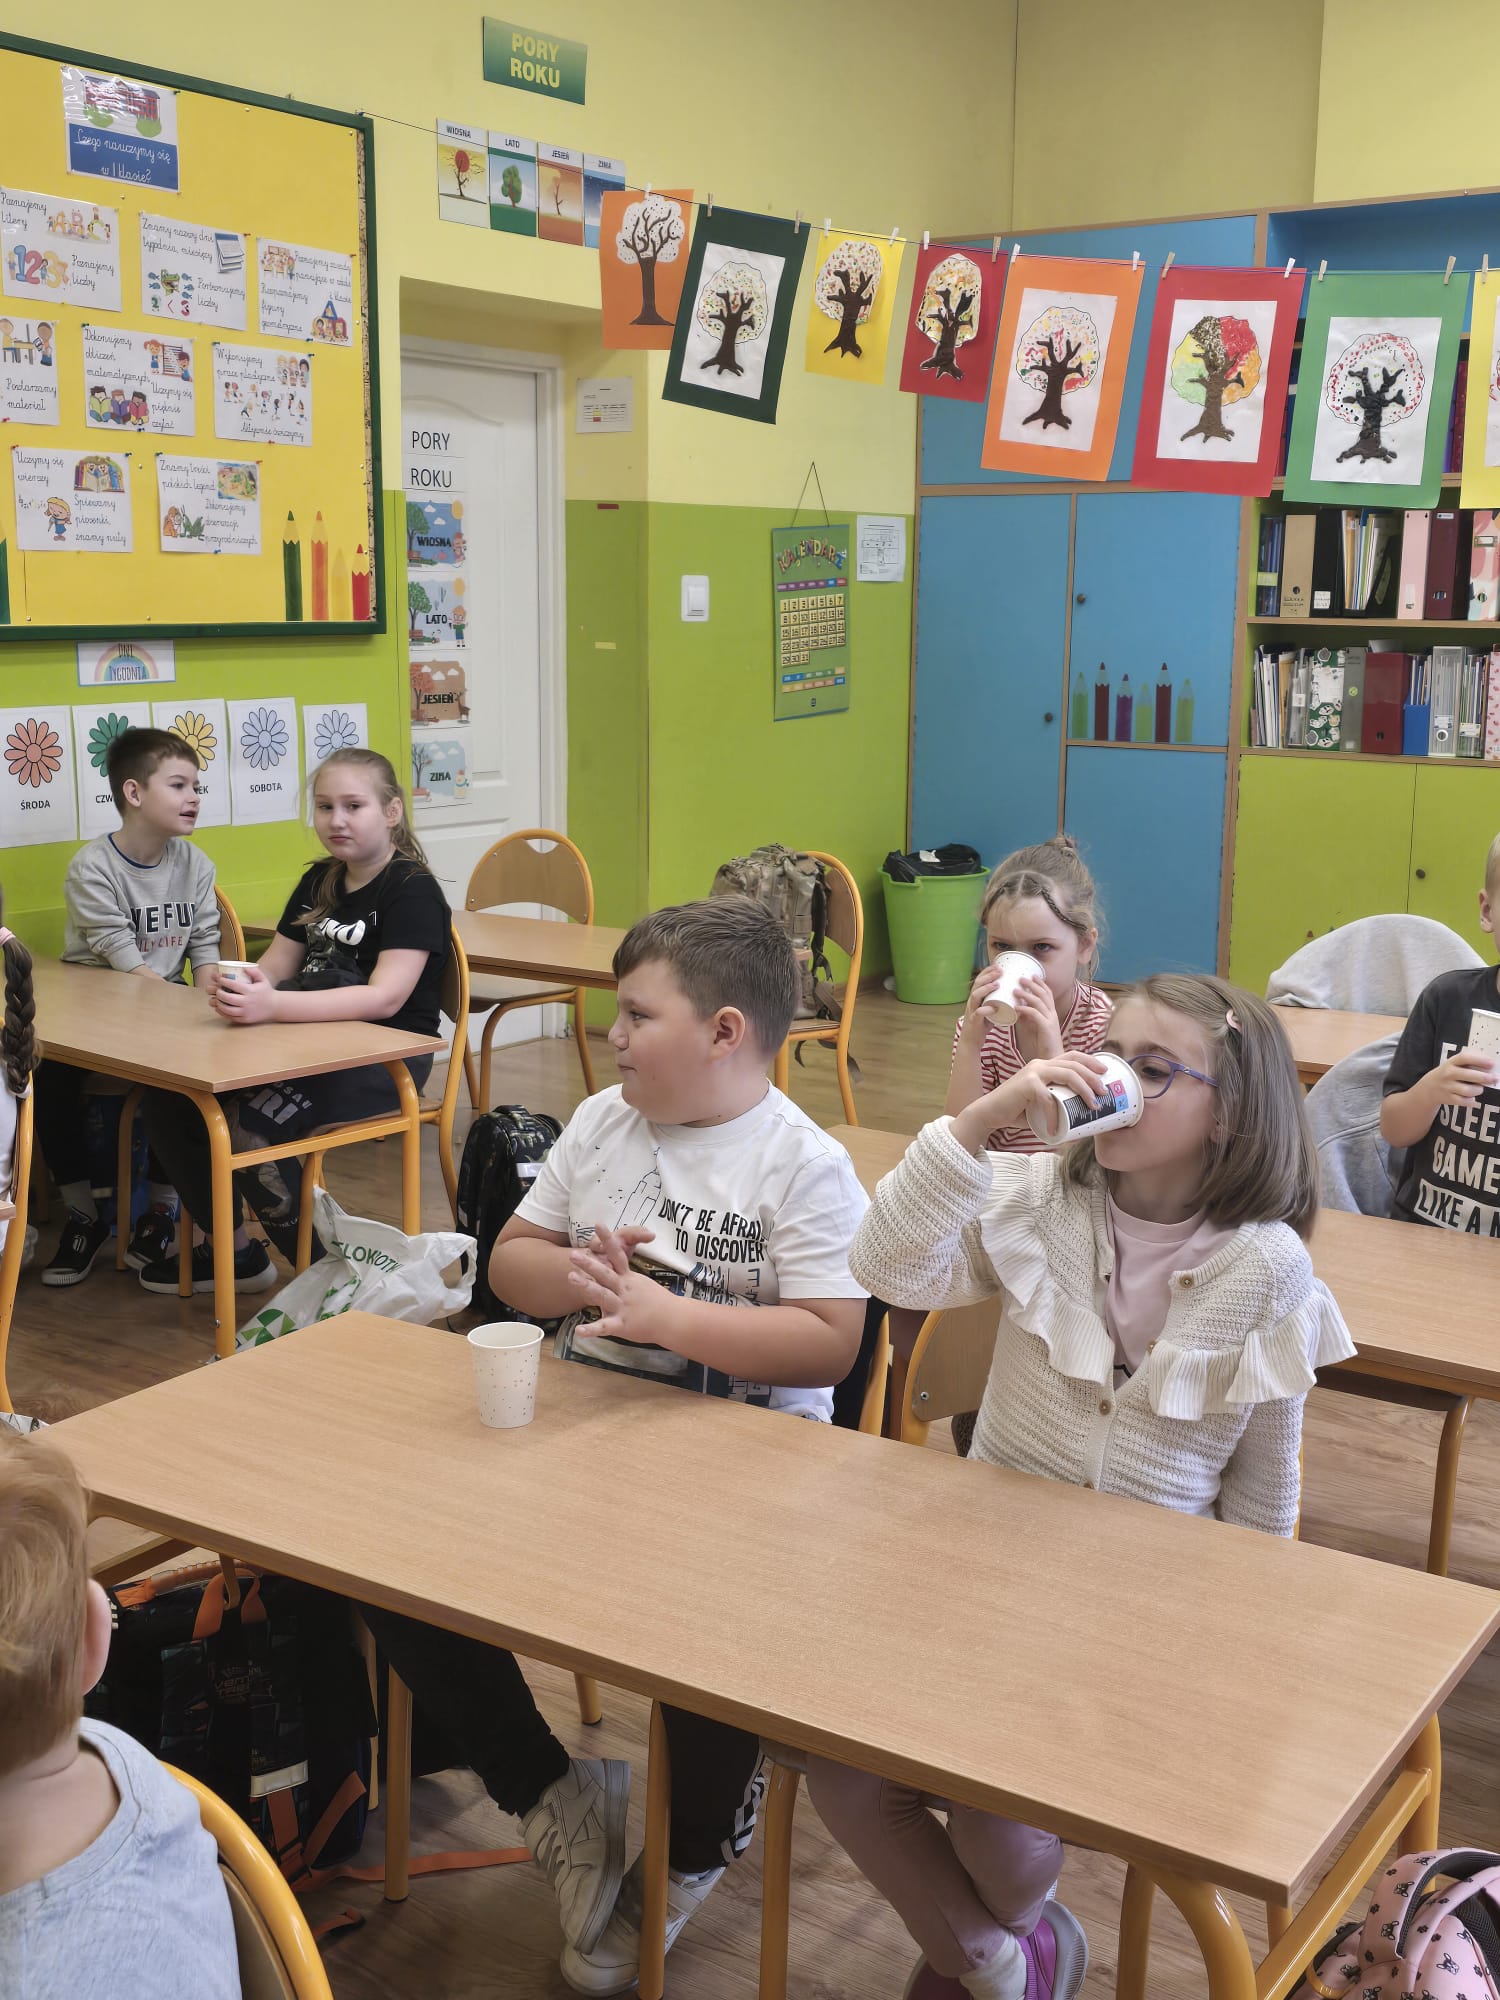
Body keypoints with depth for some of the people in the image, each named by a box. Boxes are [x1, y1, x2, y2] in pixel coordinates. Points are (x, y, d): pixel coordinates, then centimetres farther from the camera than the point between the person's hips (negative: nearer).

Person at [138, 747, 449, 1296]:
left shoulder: (413, 890, -12)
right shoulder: (319, 882, 13)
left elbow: (384, 998, -25)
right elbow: (274, 968, 13)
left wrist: (272, 1005, -37)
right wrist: (238, 987, -14)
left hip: (388, 1057, -8)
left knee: (248, 1124, -28)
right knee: (170, 1100, -6)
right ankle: (230, 1250, 9)